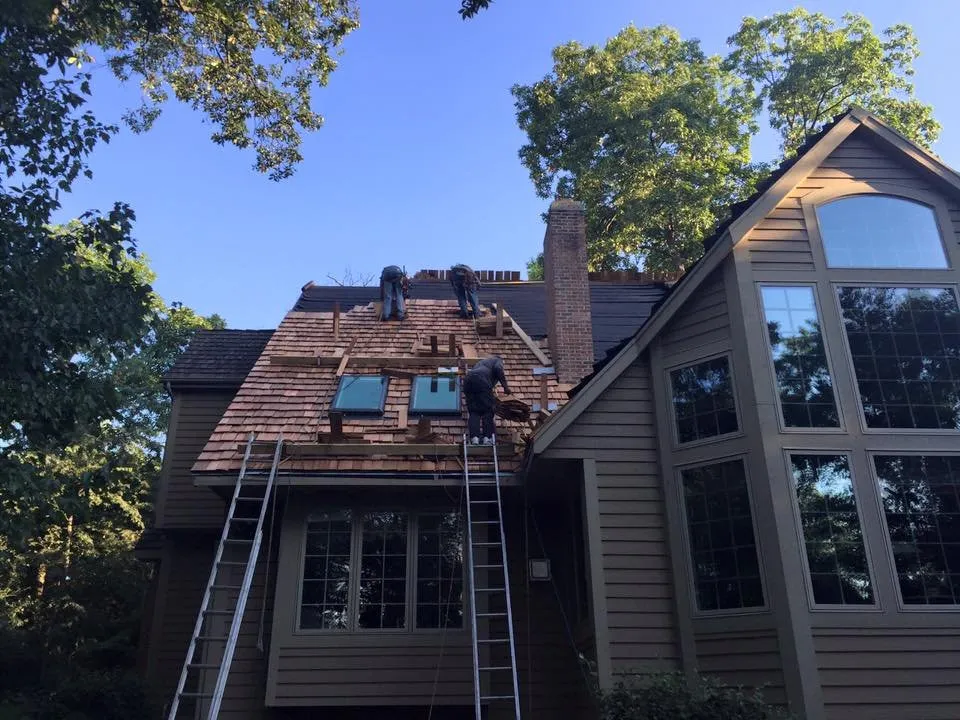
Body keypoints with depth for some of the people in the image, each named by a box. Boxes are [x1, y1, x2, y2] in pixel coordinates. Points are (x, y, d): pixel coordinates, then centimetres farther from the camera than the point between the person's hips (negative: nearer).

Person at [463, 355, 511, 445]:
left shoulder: (483, 361, 42)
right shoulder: (497, 360, 24)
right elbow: (498, 369, 0)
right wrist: (505, 386, 1)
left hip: (468, 380, 6)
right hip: (482, 380, -6)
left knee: (473, 411, 2)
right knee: (487, 410, -2)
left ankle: (474, 437, -13)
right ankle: (487, 437, -12)